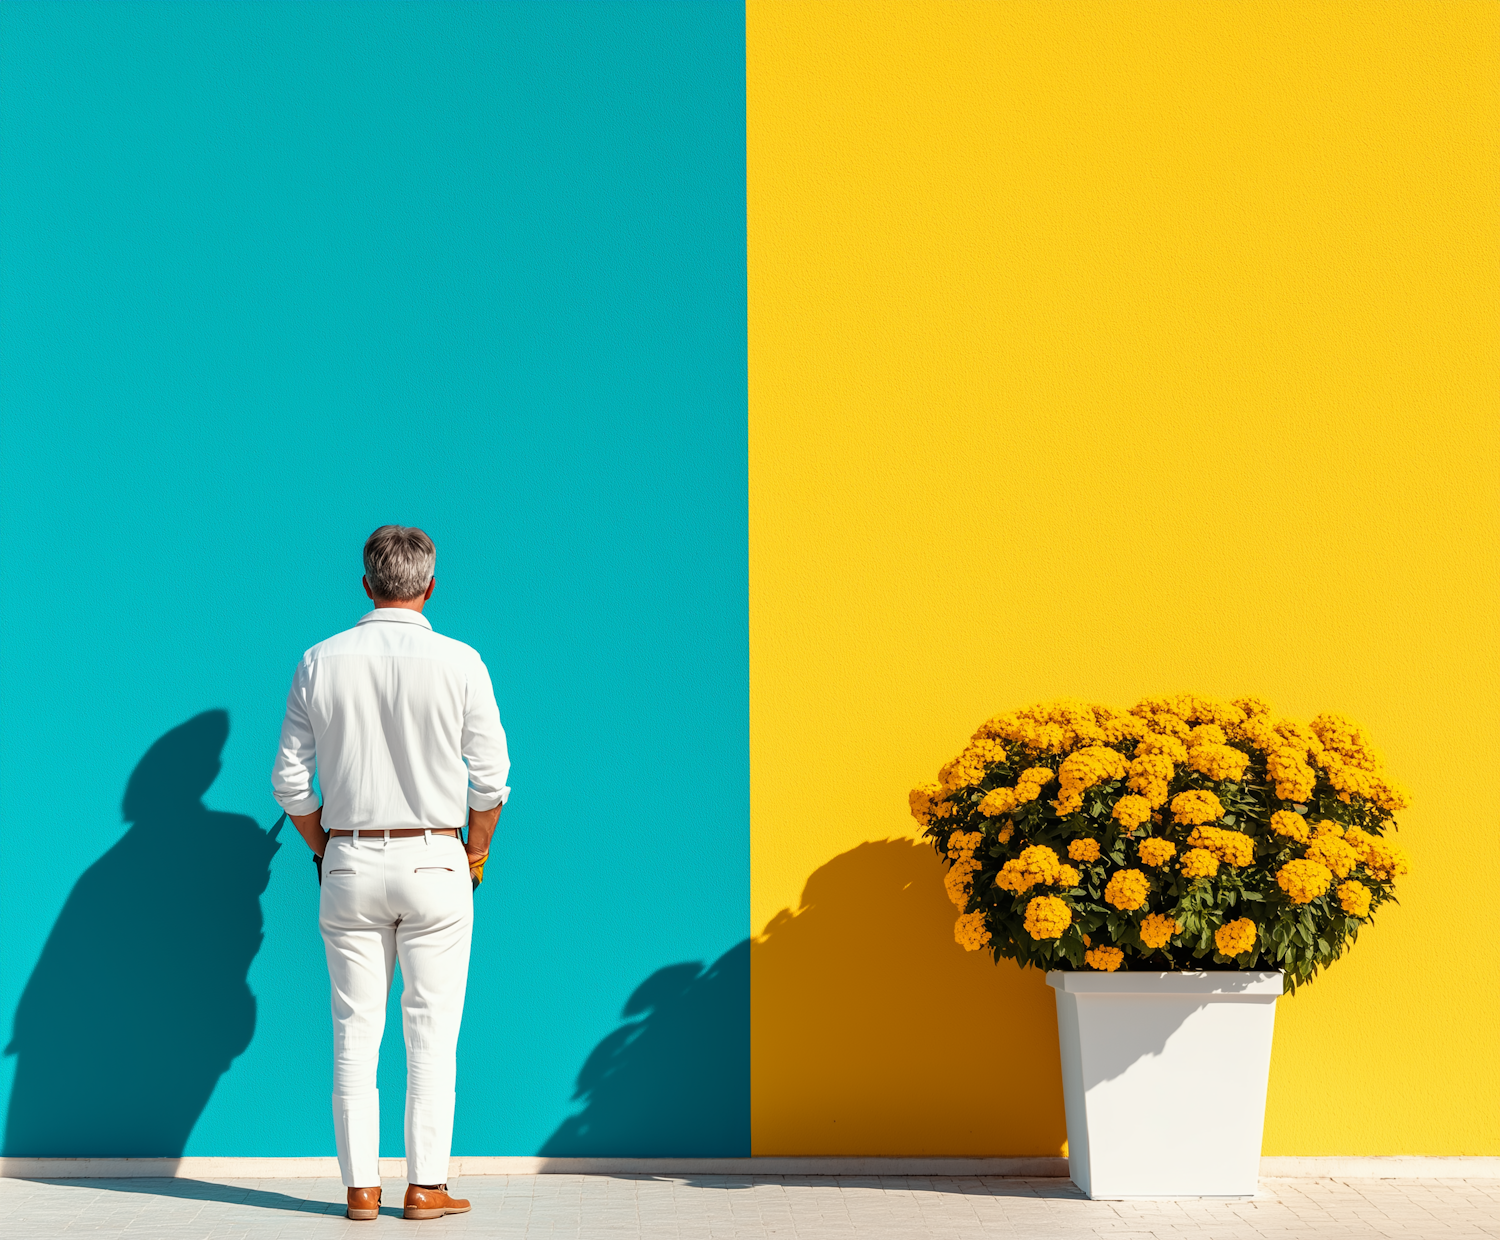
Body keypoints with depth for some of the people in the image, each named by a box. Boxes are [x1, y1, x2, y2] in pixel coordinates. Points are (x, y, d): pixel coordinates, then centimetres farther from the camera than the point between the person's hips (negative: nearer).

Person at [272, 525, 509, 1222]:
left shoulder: (321, 662, 1)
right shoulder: (459, 663, -5)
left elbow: (290, 782, 3)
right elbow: (491, 778, -3)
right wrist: (475, 854, 11)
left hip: (349, 862, 2)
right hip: (434, 861, -2)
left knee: (355, 1031, 7)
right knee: (432, 1031, 3)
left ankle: (360, 1187, 10)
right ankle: (427, 1186, 5)